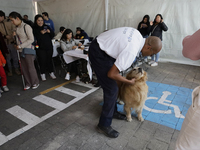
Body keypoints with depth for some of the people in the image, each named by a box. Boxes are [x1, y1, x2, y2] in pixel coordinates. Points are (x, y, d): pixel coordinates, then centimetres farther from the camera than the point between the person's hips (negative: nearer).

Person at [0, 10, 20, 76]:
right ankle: (10, 70, 23)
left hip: (12, 42, 0)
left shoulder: (9, 23, 3)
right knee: (8, 58, 8)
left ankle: (16, 69, 23)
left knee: (15, 57, 7)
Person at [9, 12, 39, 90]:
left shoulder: (26, 26, -11)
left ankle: (35, 83, 17)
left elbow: (31, 39, -16)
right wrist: (15, 35, -2)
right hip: (21, 51, 8)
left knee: (30, 68, 0)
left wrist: (20, 46, -15)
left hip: (28, 50, -7)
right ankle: (28, 83, 23)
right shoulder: (17, 27, 11)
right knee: (24, 68, 10)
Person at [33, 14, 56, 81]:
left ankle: (51, 72, 22)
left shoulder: (47, 27, 8)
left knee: (49, 59, 7)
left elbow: (52, 36, 11)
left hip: (49, 46, 3)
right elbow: (34, 38, -14)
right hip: (40, 48, -3)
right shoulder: (34, 29, -4)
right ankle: (42, 74, 17)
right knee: (42, 60, -1)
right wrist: (40, 33, -23)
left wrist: (49, 32, -9)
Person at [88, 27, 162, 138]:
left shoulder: (138, 35, -2)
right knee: (112, 89, -8)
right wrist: (129, 82, -8)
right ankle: (104, 125, 8)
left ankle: (113, 111, 34)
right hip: (98, 54, -10)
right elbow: (112, 74, -25)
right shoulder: (131, 51, -27)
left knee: (113, 85, 16)